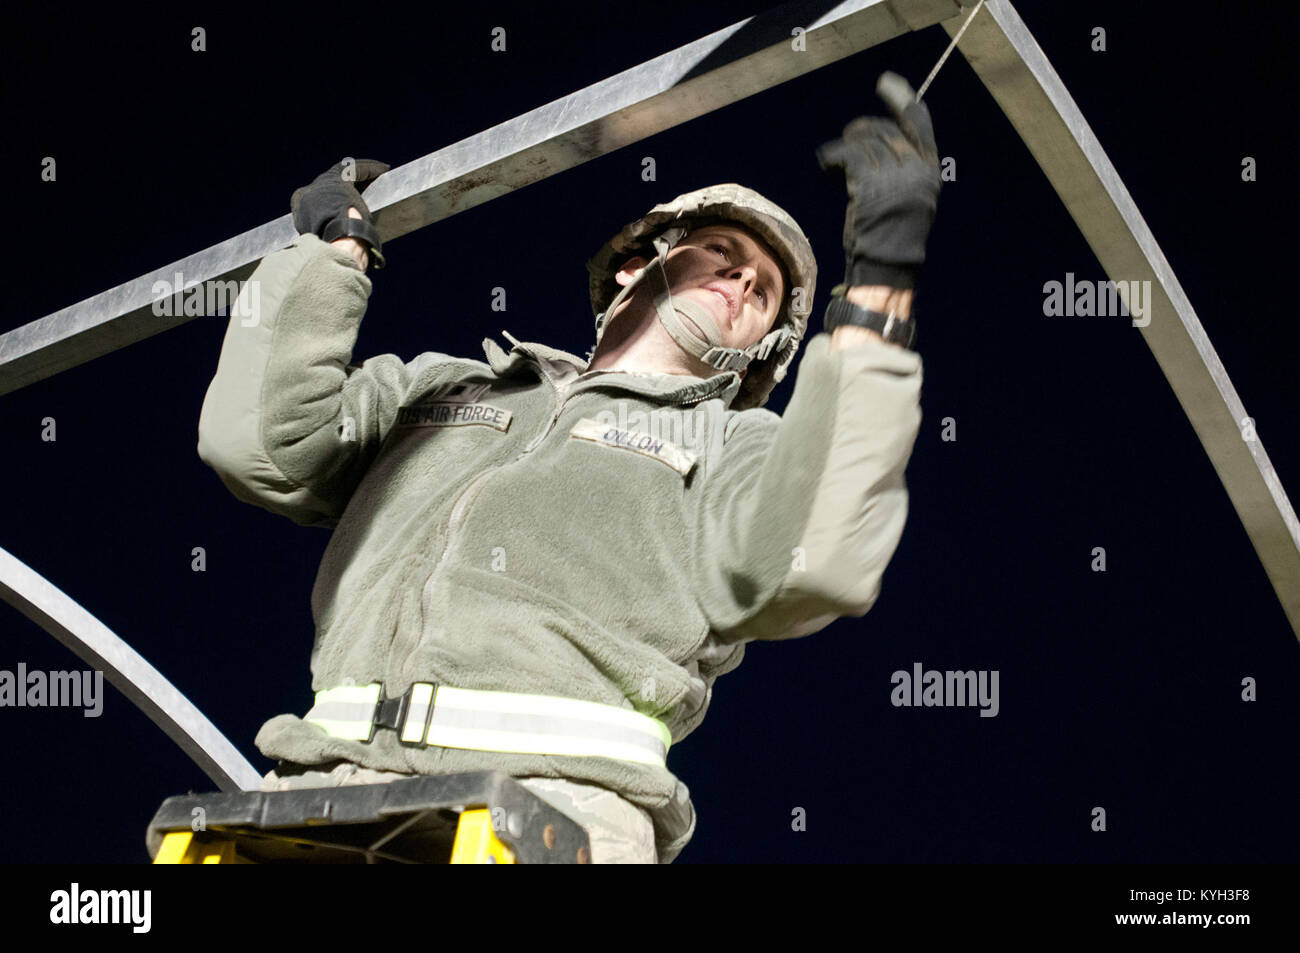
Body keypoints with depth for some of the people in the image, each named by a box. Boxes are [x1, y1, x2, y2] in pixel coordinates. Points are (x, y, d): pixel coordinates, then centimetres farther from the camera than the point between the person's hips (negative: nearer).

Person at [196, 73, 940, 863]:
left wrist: (881, 284, 0)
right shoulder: (439, 389, 32)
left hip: (555, 797, -2)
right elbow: (262, 444, 18)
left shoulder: (737, 447, 24)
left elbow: (817, 568, 0)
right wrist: (334, 251, 25)